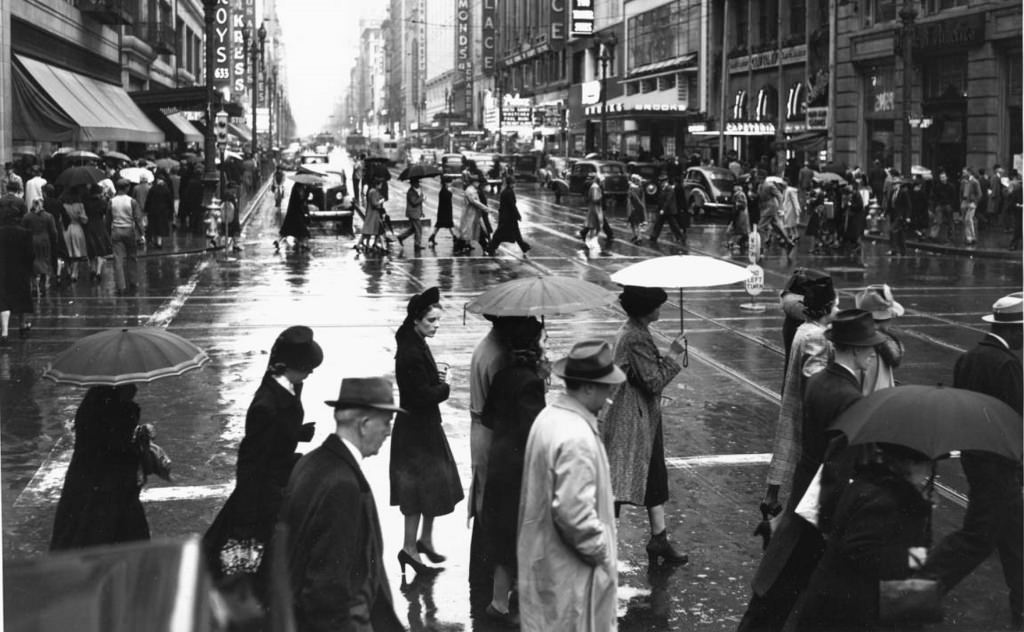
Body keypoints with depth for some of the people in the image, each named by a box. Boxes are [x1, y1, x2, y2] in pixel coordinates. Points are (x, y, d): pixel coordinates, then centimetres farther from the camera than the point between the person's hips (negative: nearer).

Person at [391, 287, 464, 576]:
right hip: (416, 431, -10)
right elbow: (423, 395, -25)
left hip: (425, 426, 10)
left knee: (434, 485, 17)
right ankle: (410, 547, 8)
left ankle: (425, 539, 30)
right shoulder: (410, 353, -23)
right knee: (422, 488, -1)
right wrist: (445, 387, -9)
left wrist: (437, 377, 0)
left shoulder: (416, 344, 7)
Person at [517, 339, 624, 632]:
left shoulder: (549, 415, 3)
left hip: (544, 557, 9)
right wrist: (601, 551, -15)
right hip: (570, 568, -9)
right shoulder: (577, 438, -27)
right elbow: (574, 513, -29)